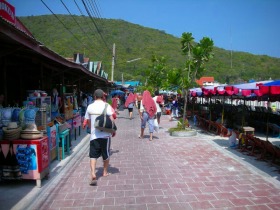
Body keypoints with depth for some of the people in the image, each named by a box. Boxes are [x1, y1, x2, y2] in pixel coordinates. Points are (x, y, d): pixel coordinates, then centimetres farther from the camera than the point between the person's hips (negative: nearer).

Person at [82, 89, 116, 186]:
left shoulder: (90, 107, 2)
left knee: (93, 155, 2)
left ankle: (93, 174, -14)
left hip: (94, 135, 1)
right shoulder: (106, 106, -7)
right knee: (106, 154, 16)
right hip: (105, 134, -1)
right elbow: (111, 120, -12)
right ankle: (105, 172, 30)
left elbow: (87, 122, 10)